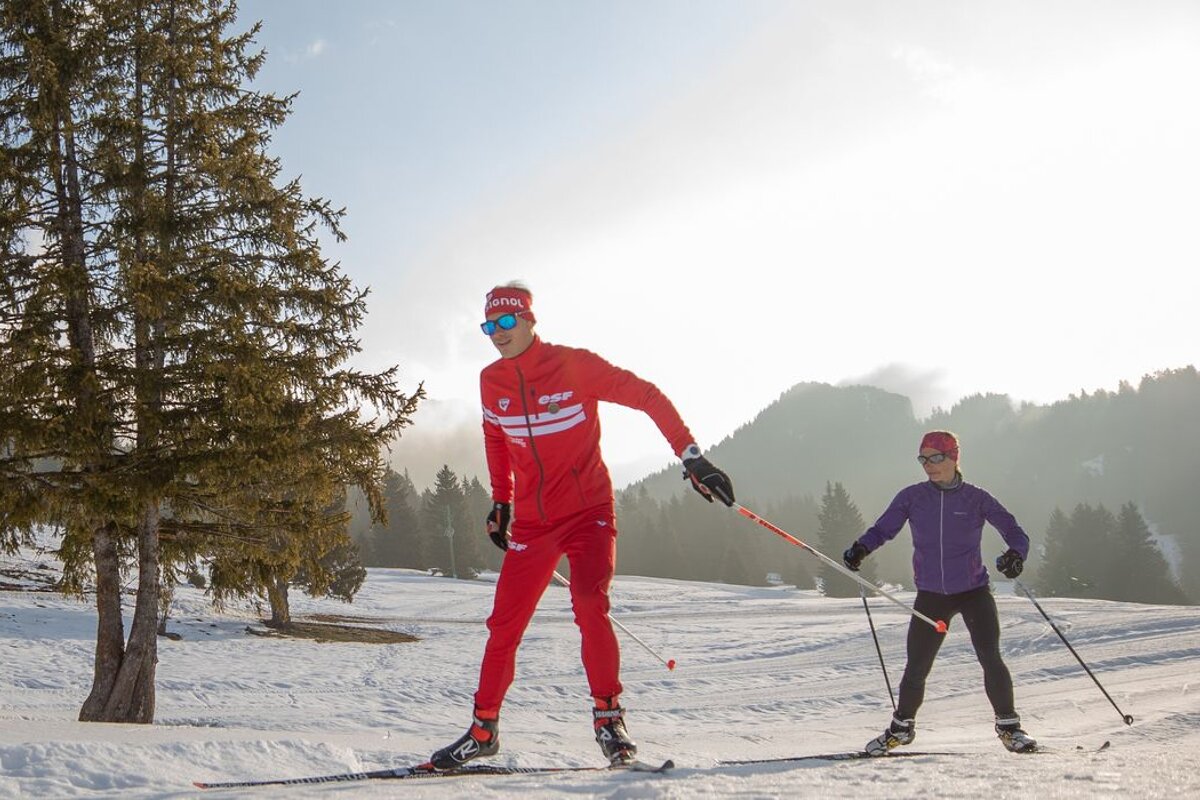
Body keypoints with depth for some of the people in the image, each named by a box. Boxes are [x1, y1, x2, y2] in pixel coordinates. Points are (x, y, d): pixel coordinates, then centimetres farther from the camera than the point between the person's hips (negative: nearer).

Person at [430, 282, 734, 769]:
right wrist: (501, 500, 21)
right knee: (504, 624, 2)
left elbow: (647, 396, -10)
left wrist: (690, 456, -17)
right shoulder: (491, 381, 3)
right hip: (531, 521, 4)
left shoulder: (573, 365, -11)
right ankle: (484, 729, 17)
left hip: (588, 512, -4)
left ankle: (608, 715, -9)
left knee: (590, 606, -24)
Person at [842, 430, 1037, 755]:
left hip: (974, 591, -1)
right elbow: (883, 529, 4)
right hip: (931, 595, 2)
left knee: (990, 659, -12)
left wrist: (1015, 554, -27)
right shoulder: (912, 497, 1)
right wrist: (861, 548, -16)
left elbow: (1015, 532, -5)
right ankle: (902, 726, 25)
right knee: (916, 667, 2)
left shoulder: (976, 499, -4)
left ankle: (1008, 725, 8)